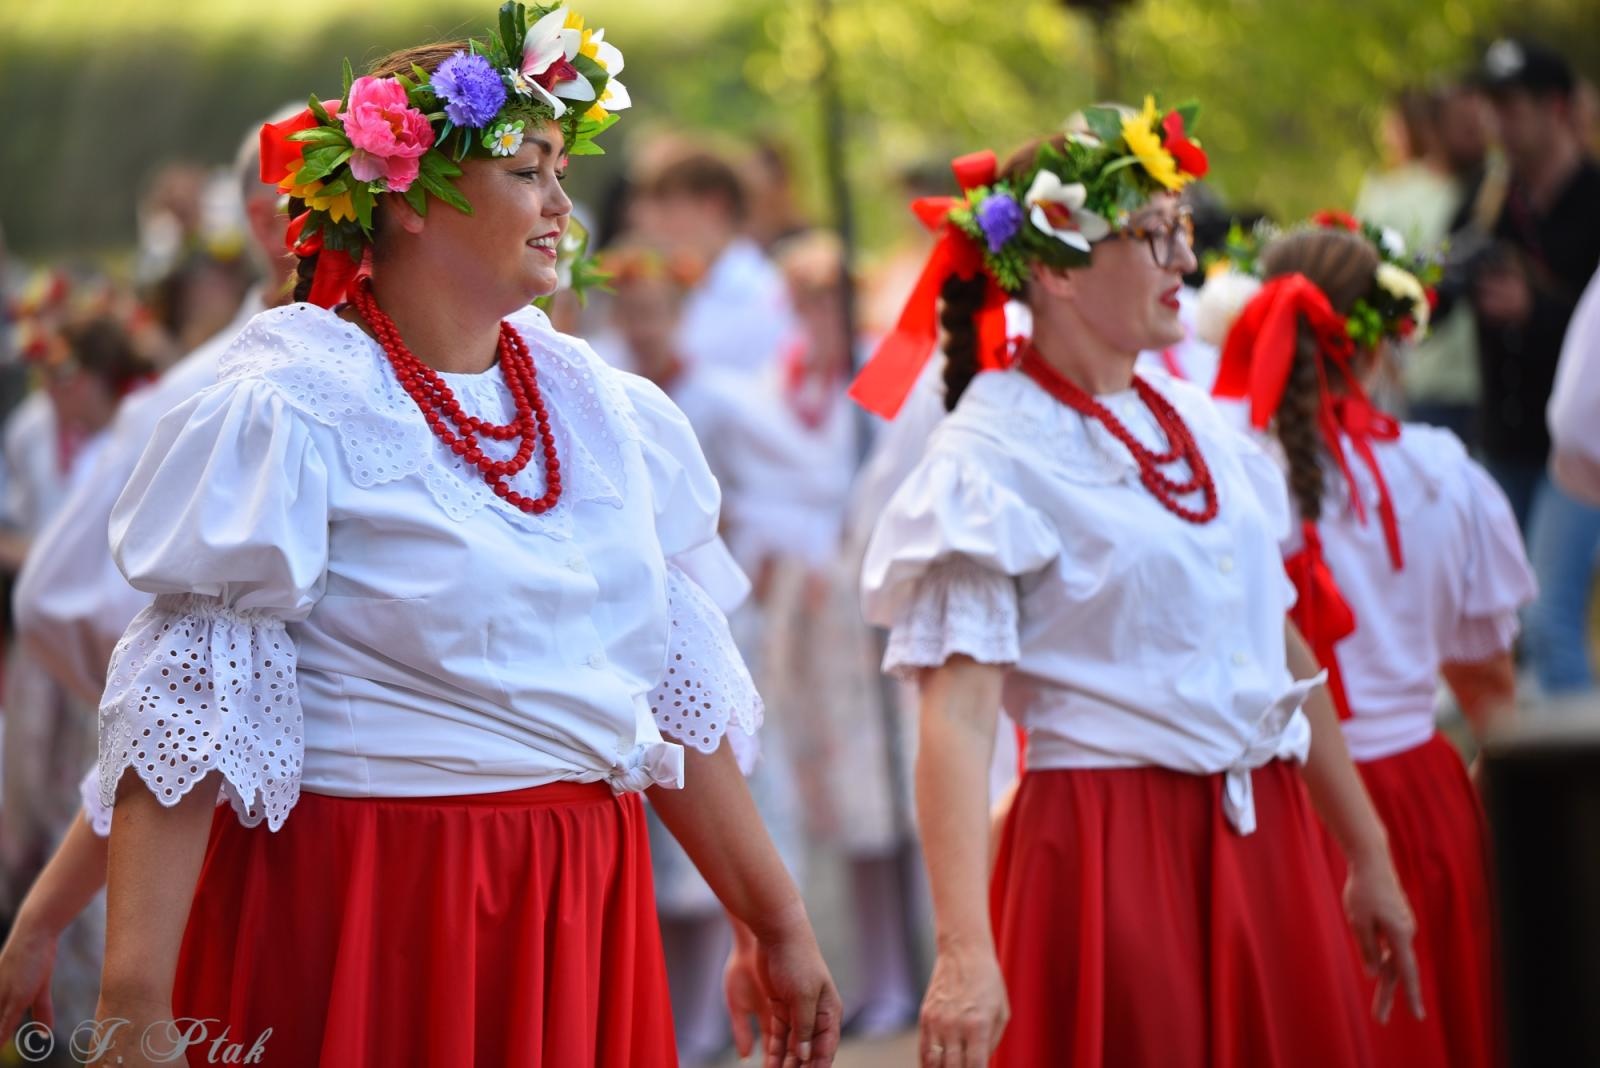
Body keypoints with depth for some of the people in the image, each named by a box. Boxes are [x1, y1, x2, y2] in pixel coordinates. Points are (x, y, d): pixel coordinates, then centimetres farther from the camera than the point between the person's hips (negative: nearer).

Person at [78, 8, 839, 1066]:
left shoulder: (600, 408, 10)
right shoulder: (285, 414, -10)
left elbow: (676, 699, 15)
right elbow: (180, 729, -15)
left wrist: (777, 924, 15)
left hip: (579, 927, 6)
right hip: (363, 929, -6)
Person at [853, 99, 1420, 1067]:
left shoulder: (1197, 422, 11)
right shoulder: (990, 459, -10)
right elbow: (958, 710, -19)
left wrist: (1369, 856, 19)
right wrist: (966, 952, -29)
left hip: (1267, 843, 7)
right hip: (1113, 846, -7)